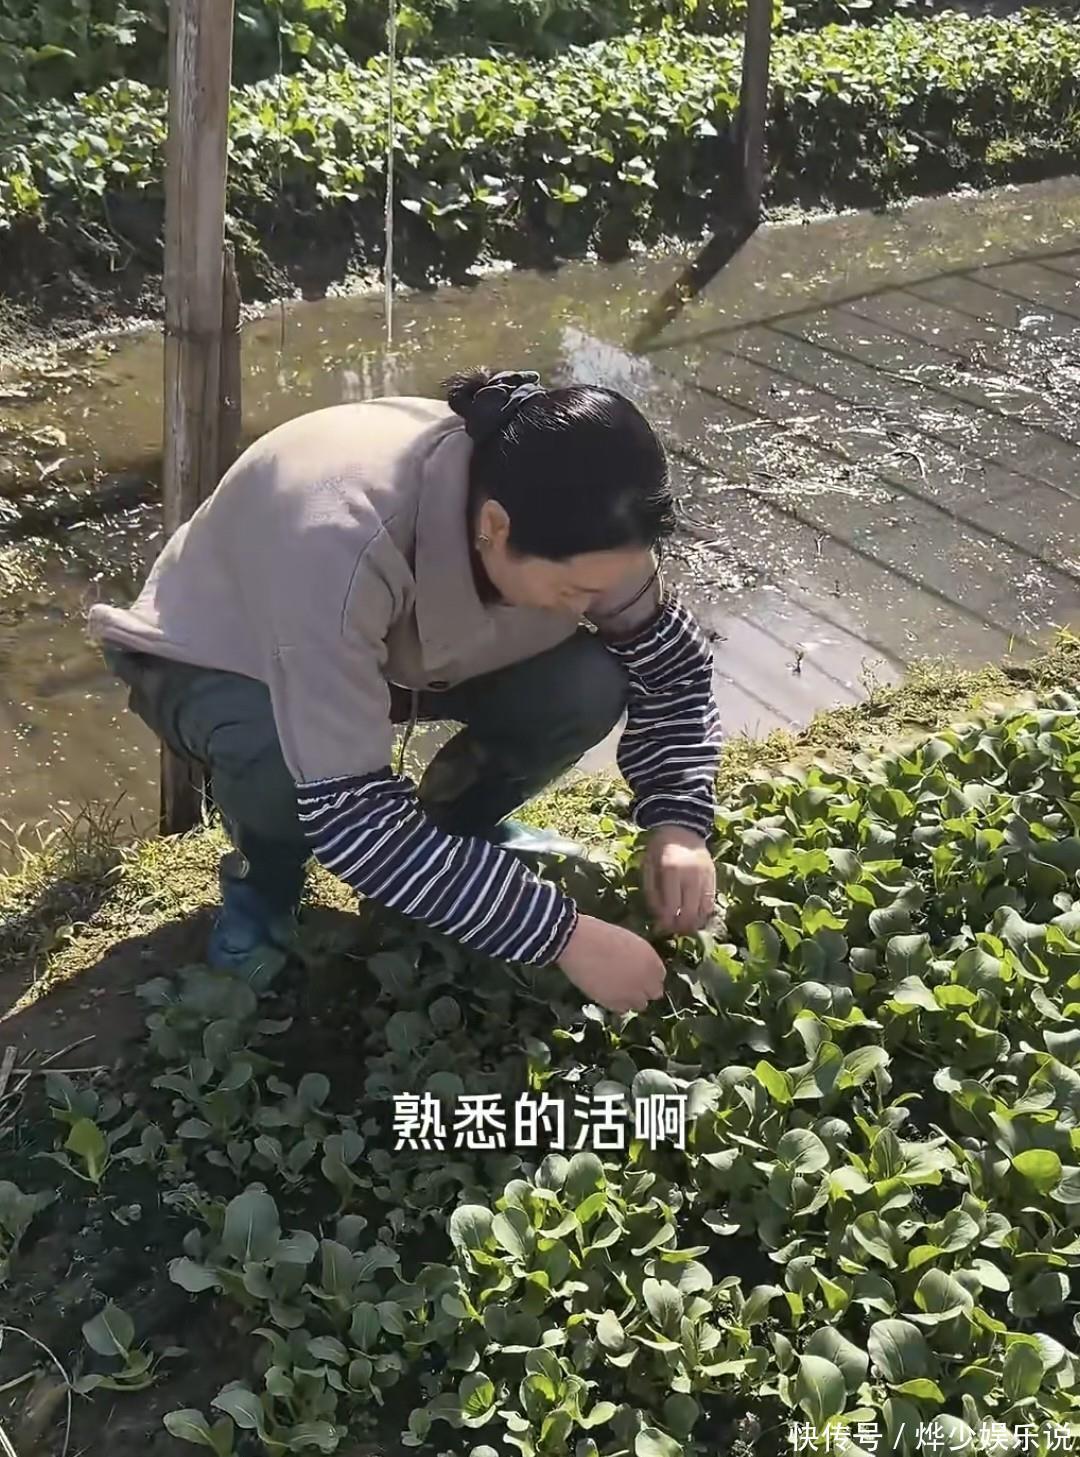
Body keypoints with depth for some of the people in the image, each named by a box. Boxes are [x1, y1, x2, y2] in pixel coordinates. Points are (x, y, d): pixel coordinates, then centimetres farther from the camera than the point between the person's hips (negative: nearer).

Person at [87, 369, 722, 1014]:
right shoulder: (342, 544, -44)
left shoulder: (570, 523, -26)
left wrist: (677, 824, -26)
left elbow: (673, 663, -9)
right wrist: (564, 933, -41)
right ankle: (264, 878, -2)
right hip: (220, 662, -4)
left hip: (411, 646, 4)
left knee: (587, 688, -23)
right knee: (279, 768, -39)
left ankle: (454, 826, 6)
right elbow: (349, 812, -43)